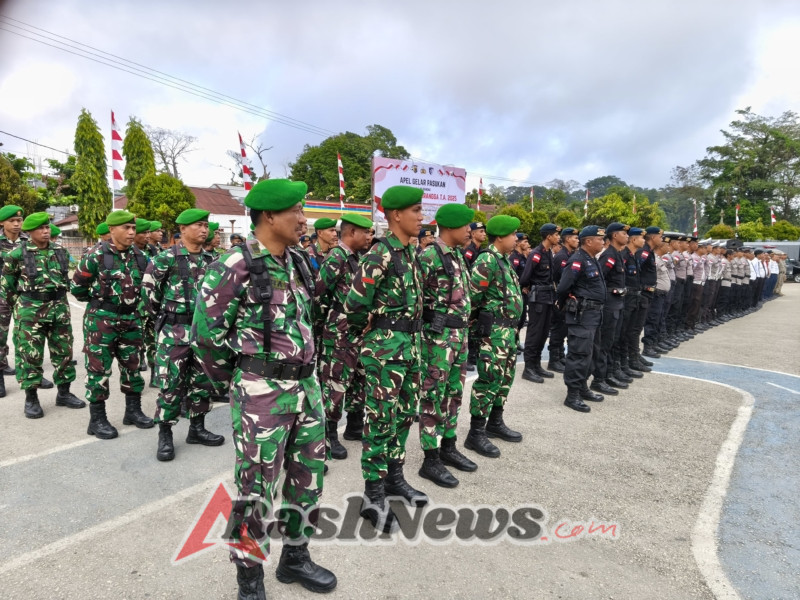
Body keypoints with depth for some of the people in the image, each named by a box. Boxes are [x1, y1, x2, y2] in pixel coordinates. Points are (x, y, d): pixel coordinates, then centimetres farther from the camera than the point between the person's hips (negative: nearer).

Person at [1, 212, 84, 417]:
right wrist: (20, 305, 3)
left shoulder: (60, 252, 6)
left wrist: (59, 301, 16)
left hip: (60, 309, 4)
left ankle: (64, 393, 21)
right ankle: (31, 399, 13)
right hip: (30, 311, -4)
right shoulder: (17, 253, -6)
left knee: (64, 352, 8)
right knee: (30, 355, 2)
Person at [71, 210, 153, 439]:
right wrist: (97, 301, 7)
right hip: (102, 319, -5)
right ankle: (97, 419, 12)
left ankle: (133, 410, 25)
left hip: (131, 319, 5)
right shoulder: (97, 255, -11)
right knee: (99, 368, 2)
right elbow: (77, 286, -2)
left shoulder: (139, 256, 4)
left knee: (132, 365, 12)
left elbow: (145, 283, 19)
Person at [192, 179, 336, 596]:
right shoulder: (234, 268, -15)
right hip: (262, 393, -7)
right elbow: (206, 334, -9)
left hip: (306, 386, 8)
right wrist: (235, 381, 2)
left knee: (309, 477, 17)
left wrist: (301, 373, 15)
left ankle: (295, 558, 38)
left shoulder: (297, 262, 8)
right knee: (255, 489, 6)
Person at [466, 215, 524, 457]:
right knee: (489, 379, -6)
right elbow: (471, 294, -21)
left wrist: (513, 328, 18)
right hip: (493, 330, -10)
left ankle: (495, 423, 30)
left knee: (505, 377, 16)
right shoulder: (487, 260, -16)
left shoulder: (504, 259, 14)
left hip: (509, 328, 10)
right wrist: (478, 316, -7)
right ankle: (476, 433, 3)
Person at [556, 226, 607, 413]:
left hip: (594, 312, 10)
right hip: (582, 314, -10)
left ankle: (582, 387, 27)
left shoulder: (592, 260, 14)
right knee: (579, 353, -7)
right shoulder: (577, 261, -17)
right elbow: (563, 288, -21)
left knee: (588, 352, 16)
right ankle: (572, 395, -1)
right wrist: (564, 306, -5)